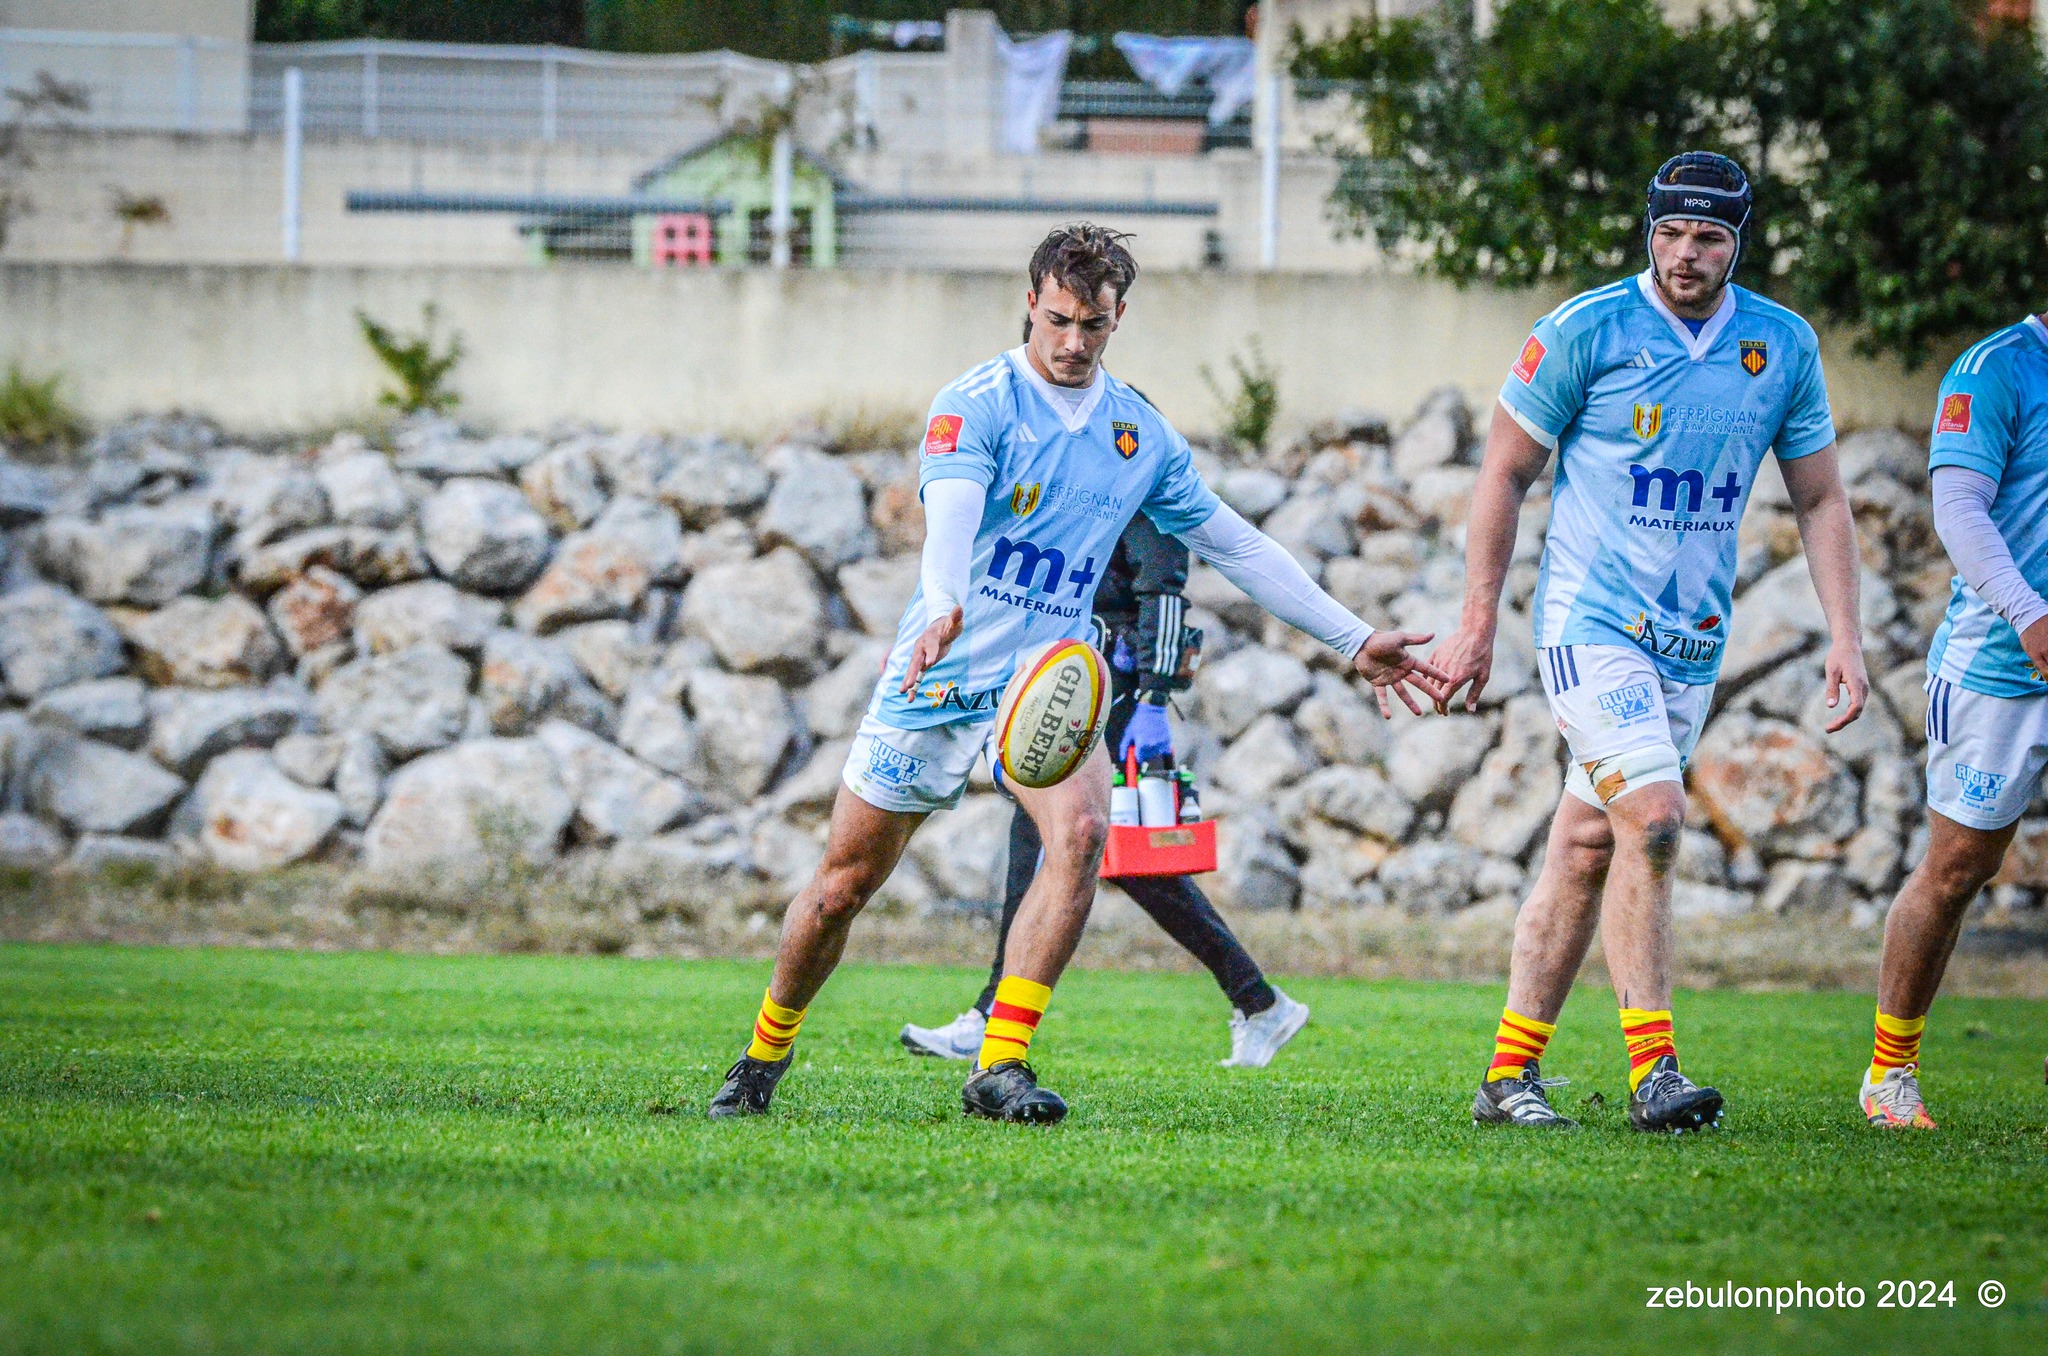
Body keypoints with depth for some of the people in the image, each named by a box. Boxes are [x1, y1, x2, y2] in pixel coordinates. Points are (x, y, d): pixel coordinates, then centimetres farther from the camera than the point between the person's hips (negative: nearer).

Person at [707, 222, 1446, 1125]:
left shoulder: (1141, 435, 7)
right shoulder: (975, 406, -10)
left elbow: (1236, 546, 16)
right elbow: (950, 514, -29)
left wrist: (1355, 642, 14)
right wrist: (945, 606, -50)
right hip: (938, 679, -3)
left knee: (1080, 833, -26)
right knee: (843, 884, 2)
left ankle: (999, 1068, -25)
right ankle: (764, 1058, 27)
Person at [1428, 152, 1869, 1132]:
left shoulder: (1783, 346, 4)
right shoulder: (1586, 331, -8)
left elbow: (1820, 500, 13)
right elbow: (1506, 472, 0)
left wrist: (1844, 638, 4)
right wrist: (1477, 622, -1)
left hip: (1692, 640, 4)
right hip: (1590, 619, -4)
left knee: (1588, 848, 6)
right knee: (1653, 818, -20)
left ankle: (1510, 1075, 12)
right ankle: (1652, 1070, -16)